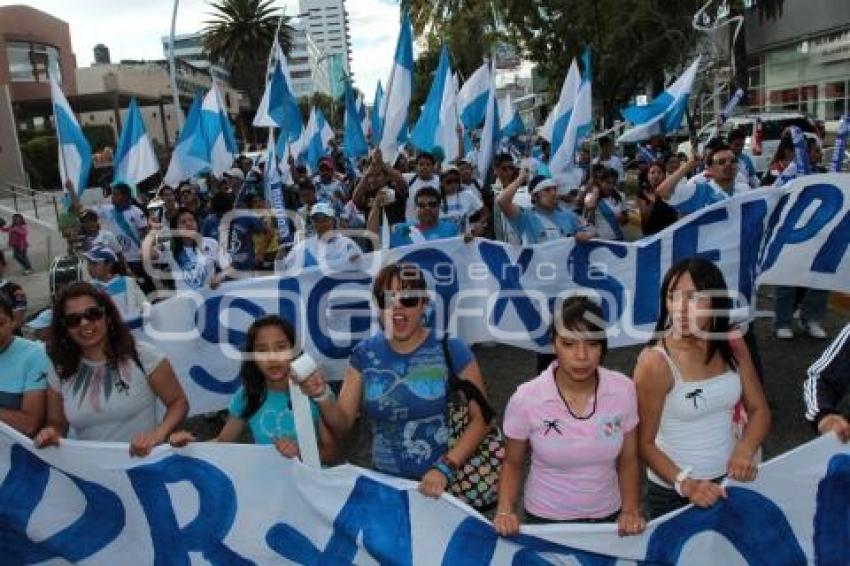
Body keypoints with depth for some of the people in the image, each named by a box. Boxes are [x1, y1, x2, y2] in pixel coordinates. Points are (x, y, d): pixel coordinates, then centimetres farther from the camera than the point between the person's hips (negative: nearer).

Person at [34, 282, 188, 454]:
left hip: (142, 462, -5)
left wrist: (159, 433, -18)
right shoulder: (59, 371, 4)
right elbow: (57, 423, 16)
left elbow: (178, 402, -1)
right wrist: (51, 432, -6)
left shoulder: (142, 356, -7)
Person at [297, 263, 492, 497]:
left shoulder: (451, 350, -6)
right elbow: (341, 427, 4)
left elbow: (481, 418, -5)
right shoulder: (364, 354, 3)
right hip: (386, 483, 2)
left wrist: (445, 468, -15)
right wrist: (323, 396, -14)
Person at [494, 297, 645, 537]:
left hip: (608, 517, 2)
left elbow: (628, 461, 0)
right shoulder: (526, 399, -21)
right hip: (545, 520, -2)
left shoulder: (623, 389, -15)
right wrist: (505, 510, -18)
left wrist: (631, 510, -11)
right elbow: (513, 463, -4)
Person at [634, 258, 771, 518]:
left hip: (728, 479, 5)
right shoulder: (655, 363, -23)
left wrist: (744, 451, -15)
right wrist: (684, 483, -27)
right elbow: (644, 442, -16)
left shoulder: (732, 345, -8)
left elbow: (759, 410, 1)